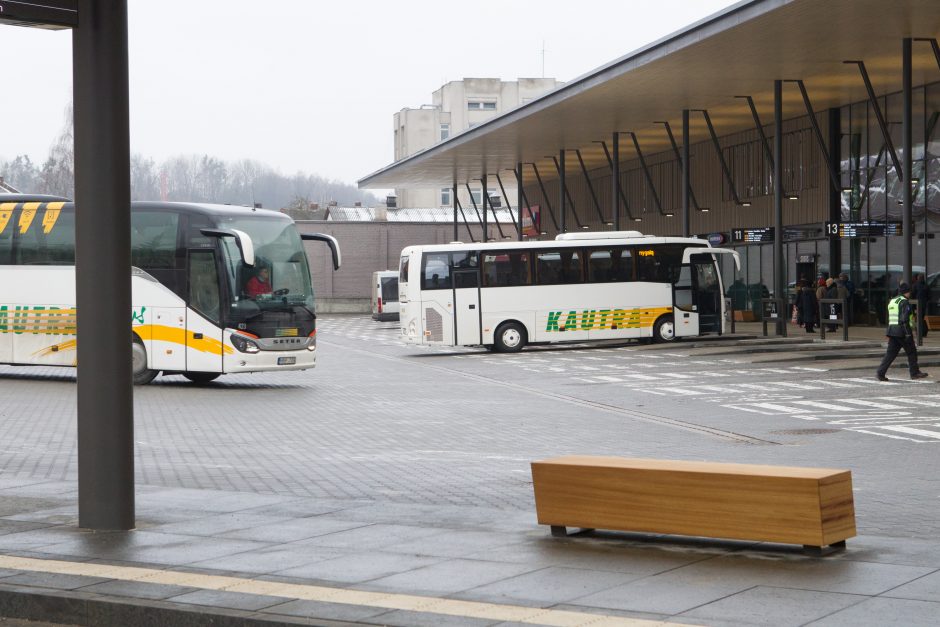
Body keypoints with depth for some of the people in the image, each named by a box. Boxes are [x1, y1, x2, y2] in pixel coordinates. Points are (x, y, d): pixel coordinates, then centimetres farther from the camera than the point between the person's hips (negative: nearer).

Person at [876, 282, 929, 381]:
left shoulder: (892, 301, 16)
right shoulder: (904, 302, -11)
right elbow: (904, 319, -20)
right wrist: (908, 333, -19)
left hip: (892, 331, 8)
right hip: (902, 331, -8)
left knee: (890, 353, 5)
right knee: (911, 352, 6)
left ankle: (880, 373, -5)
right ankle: (915, 373, 13)